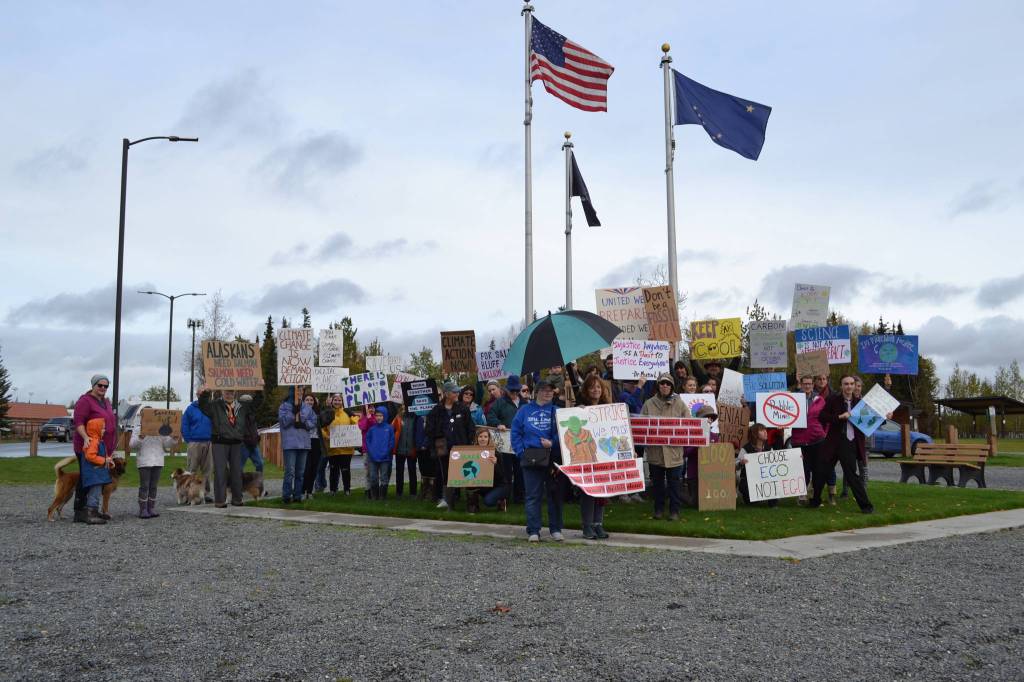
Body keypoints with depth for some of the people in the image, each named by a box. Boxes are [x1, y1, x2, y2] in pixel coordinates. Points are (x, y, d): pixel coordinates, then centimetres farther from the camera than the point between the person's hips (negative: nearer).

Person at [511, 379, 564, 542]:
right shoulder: (525, 410, 8)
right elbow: (516, 433, 5)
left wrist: (552, 443, -16)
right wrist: (521, 452, -5)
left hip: (553, 459, 1)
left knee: (555, 494, 6)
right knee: (533, 495, 0)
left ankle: (556, 529, 15)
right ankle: (533, 531, 5)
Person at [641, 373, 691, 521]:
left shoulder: (679, 404, 2)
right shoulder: (649, 404, 2)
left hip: (674, 450, -1)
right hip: (654, 450, 1)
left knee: (674, 482, 3)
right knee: (657, 481, 12)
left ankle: (674, 510, 13)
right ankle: (658, 509, 24)